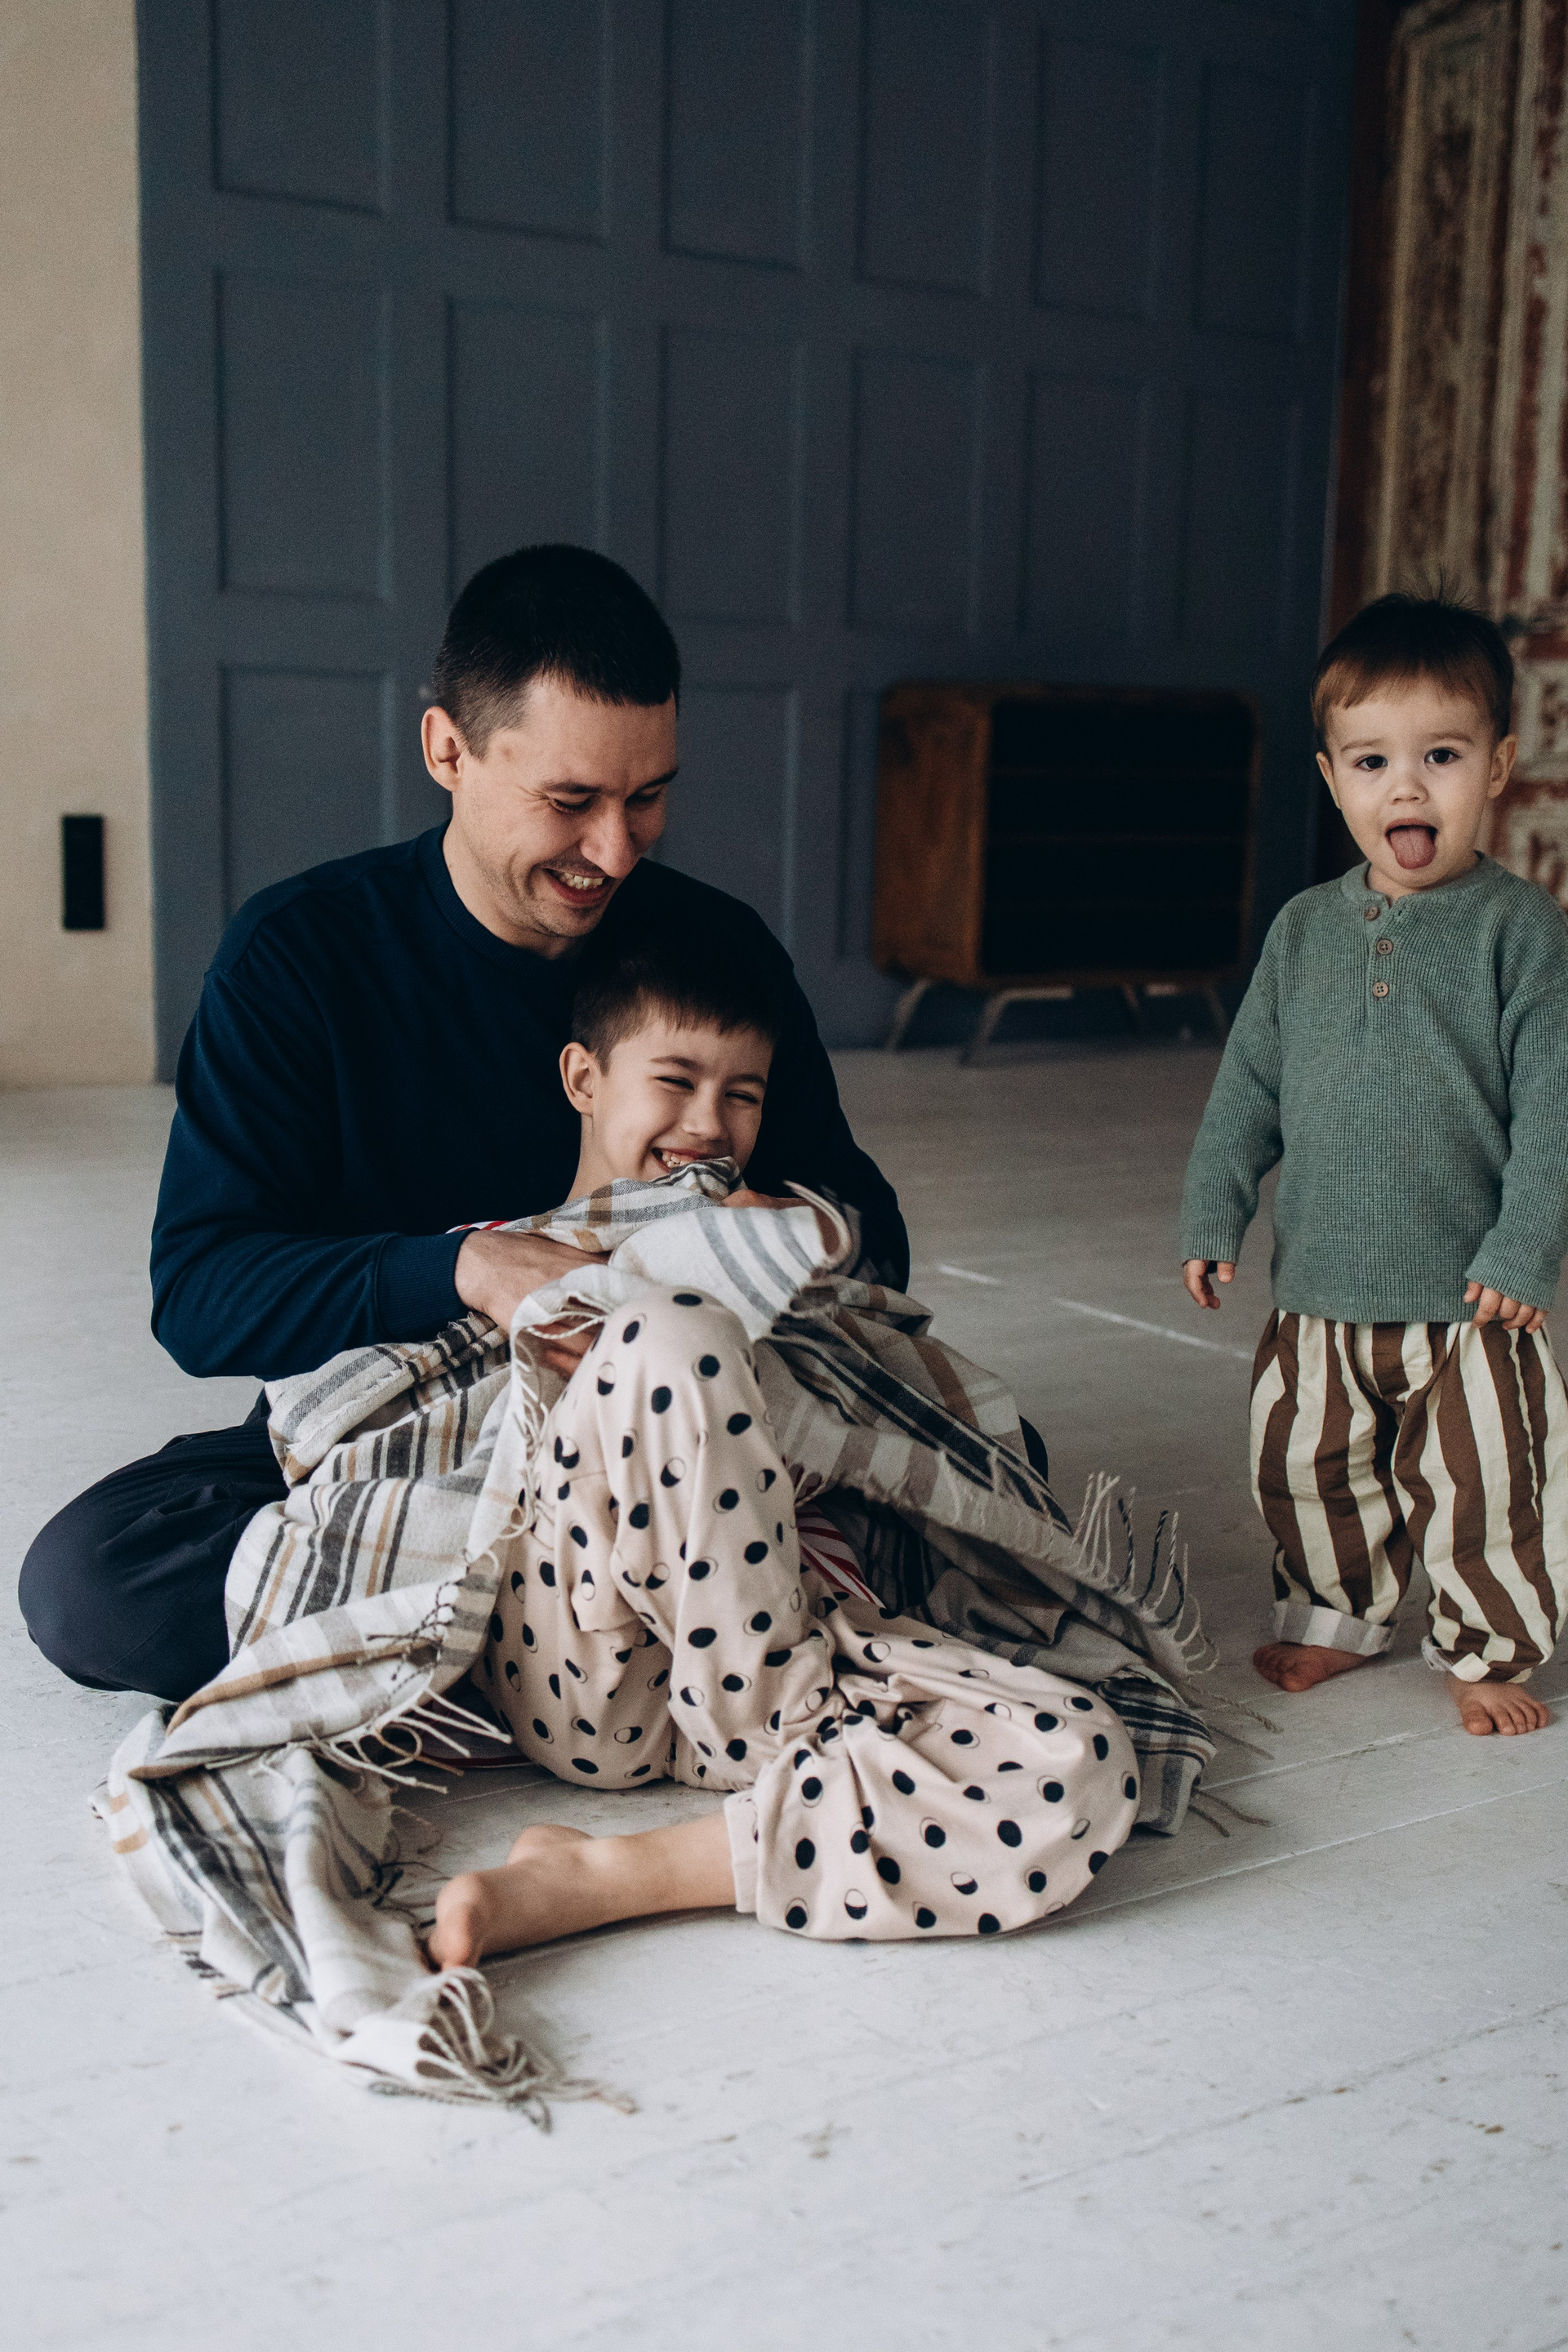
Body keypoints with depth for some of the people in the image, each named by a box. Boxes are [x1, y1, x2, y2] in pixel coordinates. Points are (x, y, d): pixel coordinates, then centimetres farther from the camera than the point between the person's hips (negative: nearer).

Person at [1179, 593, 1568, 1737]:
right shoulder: (1305, 930, 4)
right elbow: (1249, 1083, 10)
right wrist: (1214, 1213, 5)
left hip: (1469, 1299, -4)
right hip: (1322, 1292, 4)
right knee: (1308, 1470, 16)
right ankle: (1339, 1617, 39)